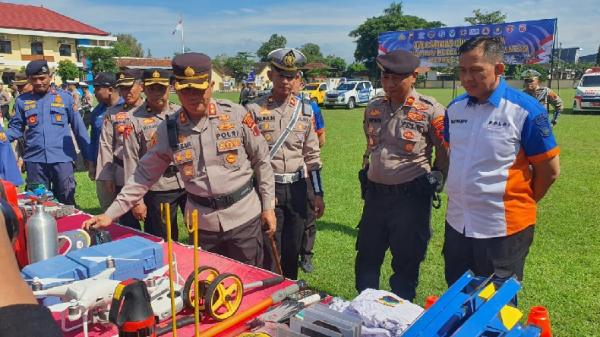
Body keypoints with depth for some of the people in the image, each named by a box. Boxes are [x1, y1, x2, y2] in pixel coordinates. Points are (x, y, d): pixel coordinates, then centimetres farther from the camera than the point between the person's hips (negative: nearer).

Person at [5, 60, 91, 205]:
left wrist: (88, 156, 0)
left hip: (62, 158, -2)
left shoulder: (65, 97, 2)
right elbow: (16, 128, 7)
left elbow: (79, 127, 3)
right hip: (35, 160, 2)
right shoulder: (22, 100, 8)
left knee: (66, 202, 6)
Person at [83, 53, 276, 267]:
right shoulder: (169, 130, -3)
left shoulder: (236, 115, -8)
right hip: (202, 224, 2)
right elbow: (145, 174, 4)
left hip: (244, 218, -2)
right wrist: (111, 214, 1)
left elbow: (261, 161, -1)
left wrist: (268, 206, 1)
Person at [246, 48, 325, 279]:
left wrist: (318, 193, 8)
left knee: (293, 249, 14)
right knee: (269, 251, 1)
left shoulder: (305, 110, 5)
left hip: (297, 188, 3)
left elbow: (312, 154, 10)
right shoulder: (254, 110, -6)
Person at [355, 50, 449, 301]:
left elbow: (444, 155, -3)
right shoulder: (373, 108, 5)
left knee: (406, 263, 10)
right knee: (366, 258, 16)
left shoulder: (430, 110, -11)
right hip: (375, 193, 5)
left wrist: (431, 182, 3)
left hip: (410, 196, -5)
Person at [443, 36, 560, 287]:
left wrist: (522, 202, 3)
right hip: (457, 223, 5)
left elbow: (550, 171, -8)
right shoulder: (455, 108, 3)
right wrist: (459, 194, 12)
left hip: (504, 228, -5)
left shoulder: (526, 110, -13)